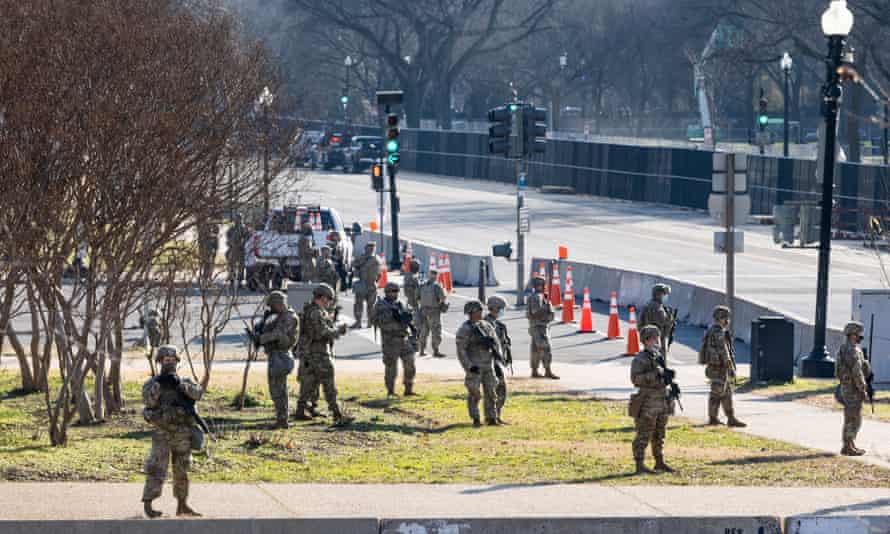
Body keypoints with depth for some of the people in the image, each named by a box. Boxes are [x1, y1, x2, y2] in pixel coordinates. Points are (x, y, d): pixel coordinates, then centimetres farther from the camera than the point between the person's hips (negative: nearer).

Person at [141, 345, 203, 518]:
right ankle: (147, 505, -8)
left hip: (183, 435, 4)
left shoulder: (185, 382, 9)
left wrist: (180, 384, -24)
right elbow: (149, 400, -16)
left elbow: (198, 393, -11)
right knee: (156, 470, -9)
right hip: (162, 434, -4)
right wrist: (158, 383, -29)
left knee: (182, 471, 10)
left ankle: (182, 505, 19)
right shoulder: (152, 383, 2)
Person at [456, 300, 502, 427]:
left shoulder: (486, 326, 8)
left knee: (491, 392, 4)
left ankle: (491, 418, 9)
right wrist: (469, 366, -21)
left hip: (488, 365, 5)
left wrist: (497, 352, -8)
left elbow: (495, 342, 12)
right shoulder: (464, 329, -11)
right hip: (474, 366, -5)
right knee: (474, 393, -1)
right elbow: (460, 351, -13)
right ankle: (475, 419, 9)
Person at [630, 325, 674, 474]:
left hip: (662, 403, 8)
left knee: (659, 435, 14)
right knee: (643, 436, -5)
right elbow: (635, 379, -21)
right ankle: (640, 466, -3)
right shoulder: (640, 359, -11)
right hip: (647, 404, -8)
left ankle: (660, 463, 22)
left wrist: (668, 375, 0)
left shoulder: (658, 357, 14)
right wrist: (656, 375, -25)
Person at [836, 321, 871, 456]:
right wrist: (863, 390, -18)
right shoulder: (853, 351, -20)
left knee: (850, 419, 14)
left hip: (846, 388, 10)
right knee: (854, 420, -5)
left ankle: (849, 446, 17)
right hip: (854, 390, -10)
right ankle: (850, 448, -4)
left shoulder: (843, 349, 13)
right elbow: (857, 373, -23)